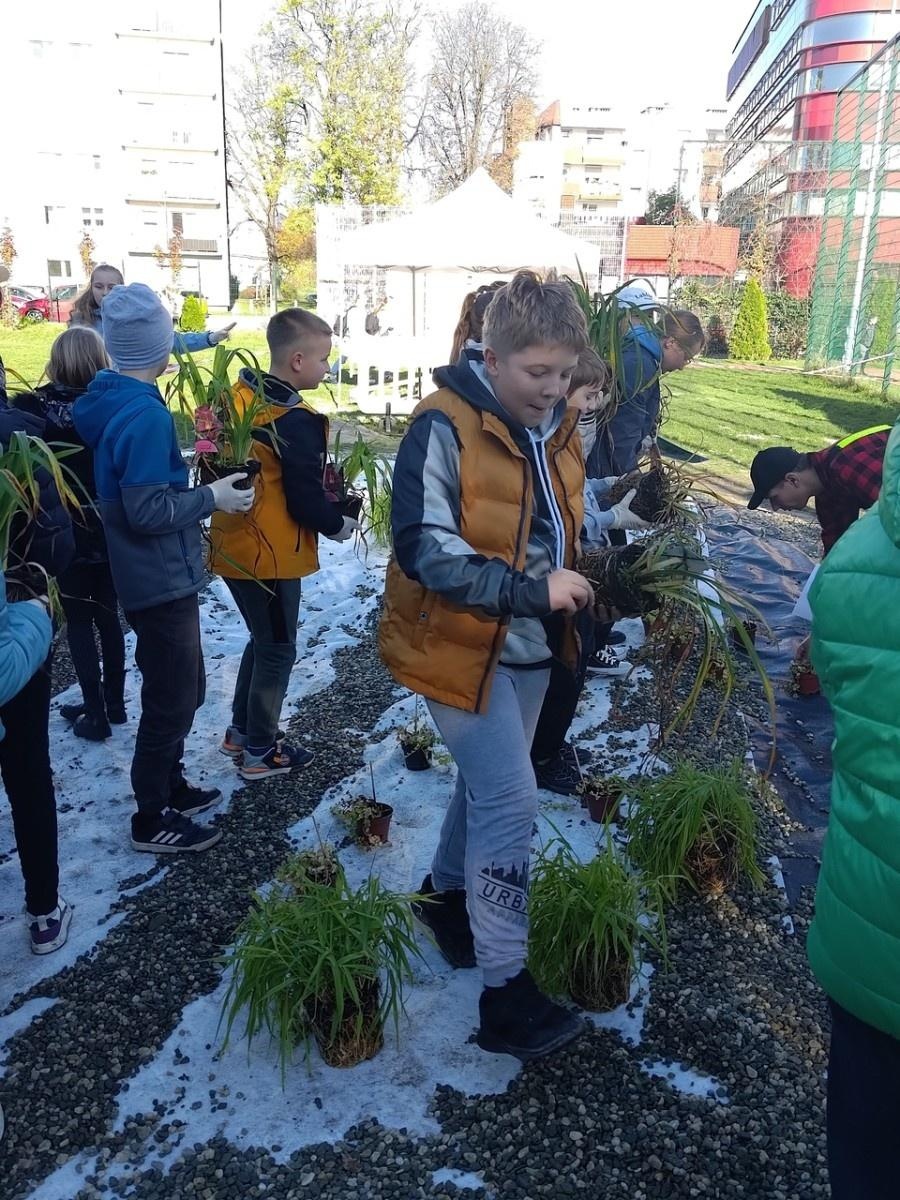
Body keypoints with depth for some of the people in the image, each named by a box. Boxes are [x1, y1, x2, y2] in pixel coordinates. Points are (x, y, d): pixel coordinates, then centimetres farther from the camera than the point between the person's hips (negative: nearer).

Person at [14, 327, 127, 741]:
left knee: (78, 621, 7)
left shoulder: (35, 406, -12)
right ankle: (114, 703, 27)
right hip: (111, 530, 3)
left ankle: (95, 714, 12)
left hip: (68, 532, -3)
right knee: (107, 614, 16)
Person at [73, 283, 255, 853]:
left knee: (182, 687, 22)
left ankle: (170, 786, 37)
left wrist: (193, 485, 15)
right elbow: (148, 511, -25)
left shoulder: (109, 402, 6)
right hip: (162, 581, -10)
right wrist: (211, 497, -15)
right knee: (172, 698, 3)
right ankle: (153, 819, 19)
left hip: (151, 576, 10)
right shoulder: (145, 415, -23)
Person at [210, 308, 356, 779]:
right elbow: (306, 500, -20)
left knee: (262, 641, 24)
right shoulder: (295, 422, -22)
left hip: (233, 545, 9)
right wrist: (339, 525, -2)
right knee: (277, 650, 8)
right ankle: (261, 752, 21)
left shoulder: (240, 396, 4)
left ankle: (240, 731, 36)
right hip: (270, 555, -9)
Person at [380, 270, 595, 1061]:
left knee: (488, 786, 20)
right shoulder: (446, 427, -19)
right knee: (511, 799, -8)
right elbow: (424, 547, -25)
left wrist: (580, 580, 1)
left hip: (529, 646, 8)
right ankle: (507, 992, 6)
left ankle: (446, 895, 45)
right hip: (459, 644, -8)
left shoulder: (557, 425, 5)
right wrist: (531, 587, -30)